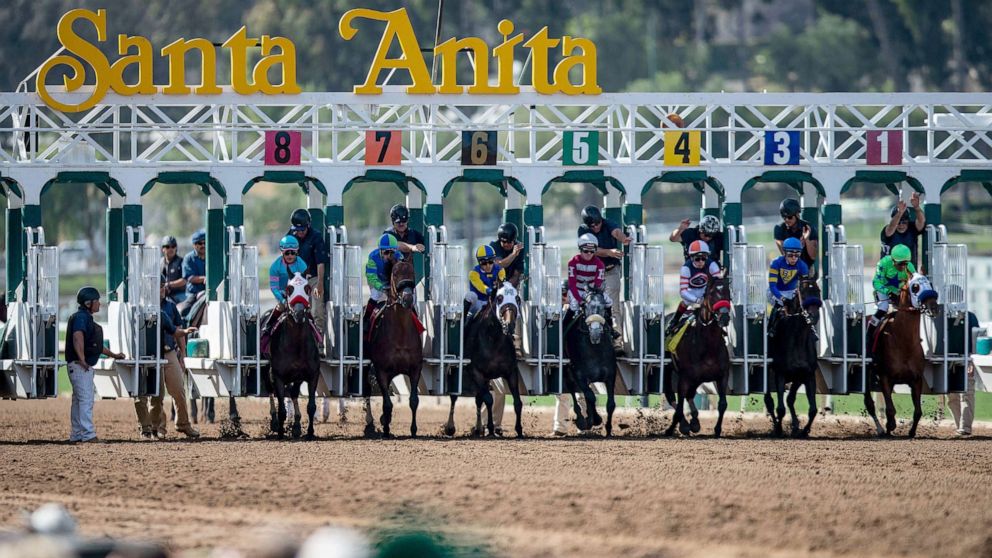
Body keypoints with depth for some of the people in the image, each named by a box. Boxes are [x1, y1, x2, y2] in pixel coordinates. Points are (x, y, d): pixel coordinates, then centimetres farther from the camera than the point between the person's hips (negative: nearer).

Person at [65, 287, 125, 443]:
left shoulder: (87, 318, 20)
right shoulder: (80, 317, -12)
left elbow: (96, 344, 28)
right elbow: (78, 337, -28)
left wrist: (113, 355, 28)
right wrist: (82, 360, -32)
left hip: (85, 366, 11)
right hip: (79, 366, -11)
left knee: (78, 400, 13)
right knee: (86, 399, -13)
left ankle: (76, 435, 18)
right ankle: (88, 435, -16)